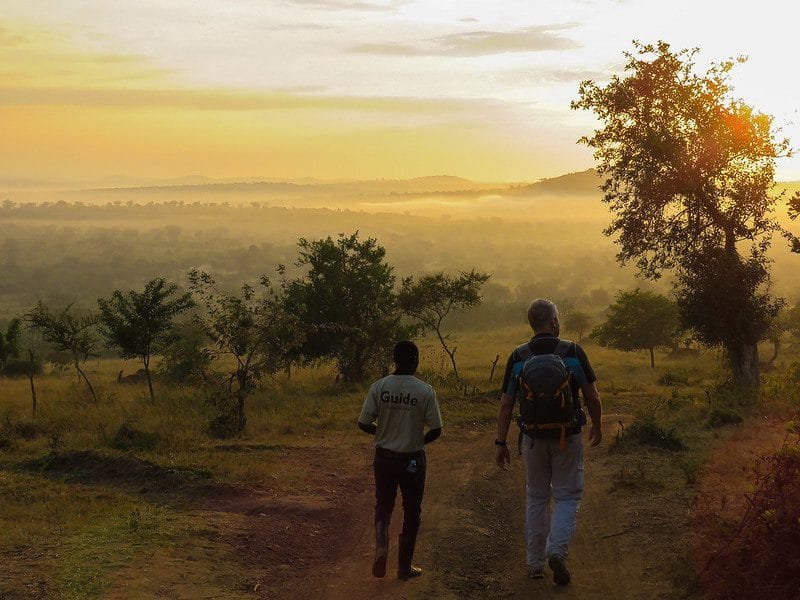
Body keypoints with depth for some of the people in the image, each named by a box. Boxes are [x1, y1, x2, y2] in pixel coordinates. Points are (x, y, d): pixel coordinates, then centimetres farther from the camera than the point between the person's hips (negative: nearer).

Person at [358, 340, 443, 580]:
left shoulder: (379, 387, -8)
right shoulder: (425, 391, -12)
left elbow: (363, 424, -7)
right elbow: (436, 430, -9)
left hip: (384, 457, 2)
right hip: (413, 460, -2)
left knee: (383, 506, 19)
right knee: (411, 512, 13)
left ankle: (381, 546, -6)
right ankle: (405, 566, 19)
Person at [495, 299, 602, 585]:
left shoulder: (518, 357, -3)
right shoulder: (573, 352, -8)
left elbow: (506, 404, -2)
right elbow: (592, 397, -4)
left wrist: (501, 443, 4)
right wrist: (597, 426, 13)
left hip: (533, 438, 2)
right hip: (567, 436, -2)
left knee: (536, 498, 15)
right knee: (567, 496, 9)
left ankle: (535, 564, 19)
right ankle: (556, 550, -12)